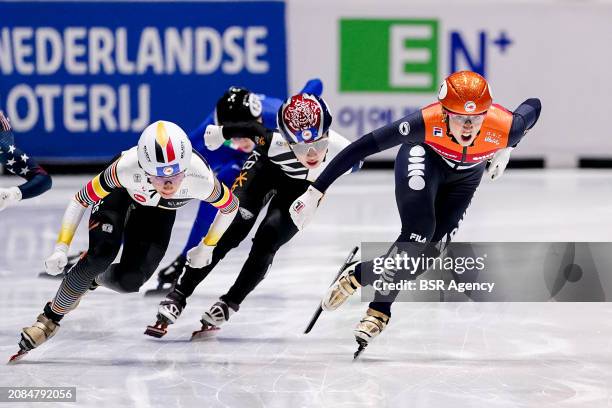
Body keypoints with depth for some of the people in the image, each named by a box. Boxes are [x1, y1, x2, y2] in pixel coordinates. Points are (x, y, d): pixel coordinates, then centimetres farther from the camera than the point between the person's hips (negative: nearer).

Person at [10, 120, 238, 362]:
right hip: (120, 194, -2)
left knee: (130, 280, -10)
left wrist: (206, 247, -5)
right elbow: (82, 199, -28)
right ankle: (50, 319, -6)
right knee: (101, 253, -24)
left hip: (159, 210, 2)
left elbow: (231, 206, -18)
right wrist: (61, 248, -30)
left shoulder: (201, 180, -41)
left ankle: (90, 279, 25)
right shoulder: (126, 168, -44)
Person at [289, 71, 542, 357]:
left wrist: (507, 149, -2)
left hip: (466, 173, 3)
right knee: (419, 233, -22)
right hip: (424, 155, -3)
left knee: (431, 247, -5)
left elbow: (533, 106, -14)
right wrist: (316, 192, -39)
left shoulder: (503, 127, -38)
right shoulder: (427, 122, -43)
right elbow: (361, 148, -39)